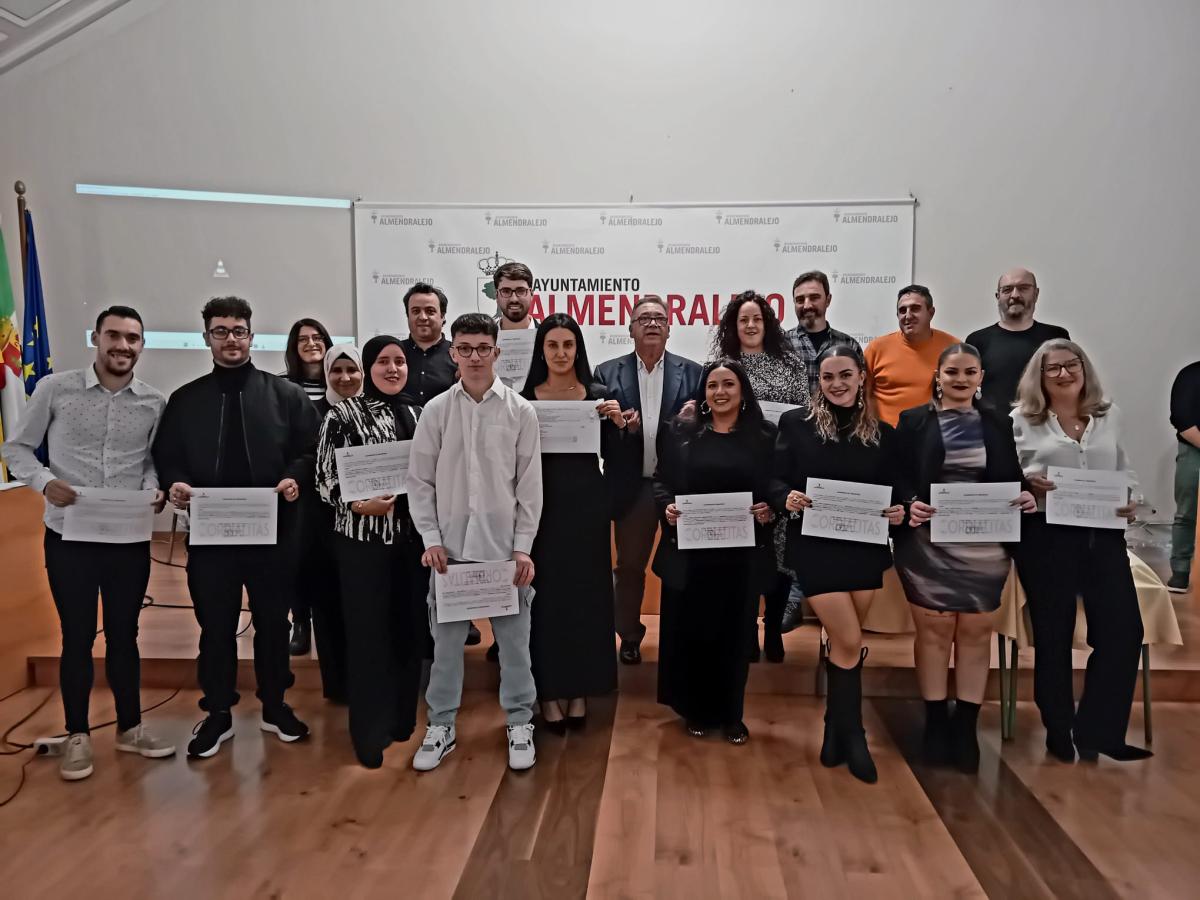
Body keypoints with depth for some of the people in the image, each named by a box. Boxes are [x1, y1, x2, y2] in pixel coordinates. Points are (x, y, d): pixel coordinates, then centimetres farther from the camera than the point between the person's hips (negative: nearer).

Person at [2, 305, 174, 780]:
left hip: (130, 537, 2)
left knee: (124, 633, 13)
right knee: (77, 635, 8)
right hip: (69, 535, -1)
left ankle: (130, 727, 28)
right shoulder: (54, 389, -5)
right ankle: (77, 735, 24)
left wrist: (154, 489, -11)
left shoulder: (155, 402, -1)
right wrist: (46, 482, -16)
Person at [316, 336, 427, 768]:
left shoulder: (418, 414, 10)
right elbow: (325, 478, -6)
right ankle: (371, 731, 15)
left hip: (412, 536, 4)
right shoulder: (343, 415, -3)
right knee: (368, 632, 1)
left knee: (410, 629, 10)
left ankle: (403, 718, 27)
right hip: (363, 538, -4)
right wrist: (358, 505, -21)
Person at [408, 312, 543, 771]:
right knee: (446, 639, 10)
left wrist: (522, 547, -5)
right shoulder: (436, 410, 1)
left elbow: (530, 484, -1)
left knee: (513, 638, 8)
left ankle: (520, 724, 24)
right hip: (451, 544, 1)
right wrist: (431, 538, -4)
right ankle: (441, 726, 26)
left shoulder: (520, 411, -1)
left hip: (504, 545, -1)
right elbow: (420, 480, 3)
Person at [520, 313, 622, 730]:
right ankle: (549, 691, 17)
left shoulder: (597, 396, 4)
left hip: (587, 505, 1)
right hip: (542, 507, -1)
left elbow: (613, 460, 3)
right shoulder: (525, 398, 0)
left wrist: (617, 423, -12)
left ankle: (580, 691, 22)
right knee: (545, 596, 3)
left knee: (586, 594, 7)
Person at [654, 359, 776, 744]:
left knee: (734, 631, 9)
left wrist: (770, 509, -14)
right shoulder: (681, 430, 4)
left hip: (743, 552, 0)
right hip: (688, 549, 0)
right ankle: (695, 710, 25)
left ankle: (731, 713, 25)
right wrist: (666, 507, -13)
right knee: (690, 630, 7)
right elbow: (660, 480, 5)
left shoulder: (765, 435, 4)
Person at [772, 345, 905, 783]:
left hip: (864, 549, 3)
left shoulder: (883, 433, 5)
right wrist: (788, 498, -23)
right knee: (850, 643, -6)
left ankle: (836, 730, 31)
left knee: (844, 642, 12)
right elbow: (775, 482, -2)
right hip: (815, 548, -3)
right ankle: (853, 735, 15)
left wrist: (898, 512, -12)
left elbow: (893, 492, 9)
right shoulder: (796, 423, -2)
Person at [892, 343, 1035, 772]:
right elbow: (897, 478, -3)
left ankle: (966, 726, 19)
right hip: (928, 543, -2)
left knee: (976, 631, 7)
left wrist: (1026, 498, -11)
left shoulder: (998, 423, 10)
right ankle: (936, 722, 17)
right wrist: (910, 504, -21)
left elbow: (1013, 478, 10)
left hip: (985, 546, 3)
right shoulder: (913, 421, 2)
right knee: (934, 629, 4)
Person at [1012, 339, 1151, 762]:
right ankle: (1059, 732, 22)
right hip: (1046, 535, -3)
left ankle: (1097, 731, 13)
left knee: (1124, 630, -2)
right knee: (1053, 635, 6)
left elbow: (1125, 470, 18)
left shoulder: (1110, 415, 12)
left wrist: (1131, 501, 0)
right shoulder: (1022, 420, 1)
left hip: (1104, 534, 4)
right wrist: (1026, 482, -17)